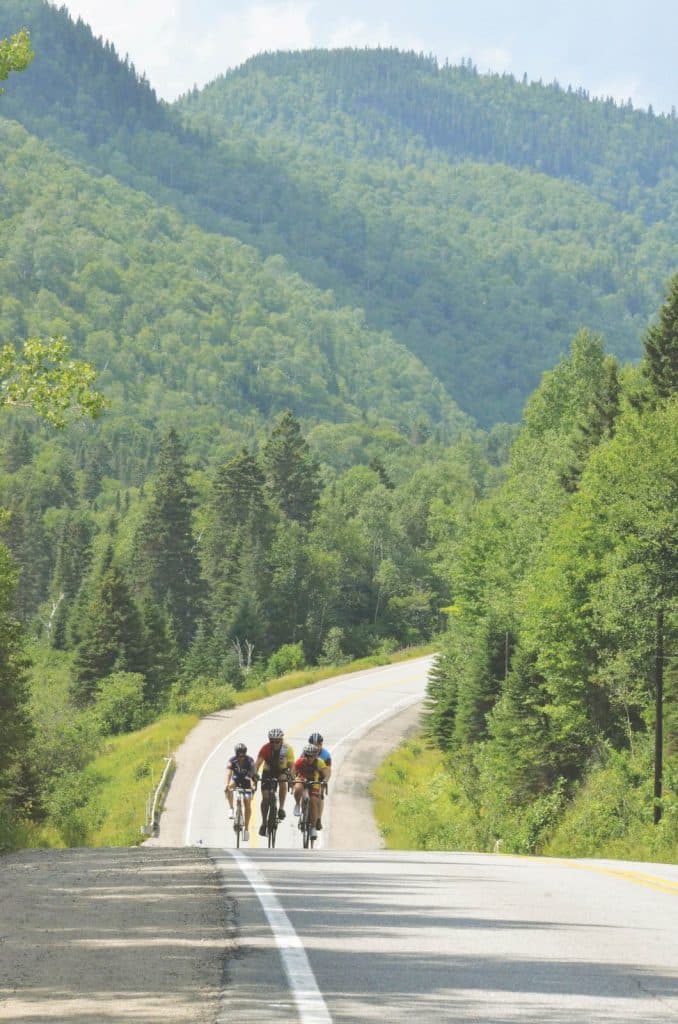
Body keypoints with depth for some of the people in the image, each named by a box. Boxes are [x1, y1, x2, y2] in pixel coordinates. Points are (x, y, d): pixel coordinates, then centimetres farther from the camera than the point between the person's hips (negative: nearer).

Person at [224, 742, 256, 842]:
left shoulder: (250, 761, -28)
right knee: (229, 788, -34)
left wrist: (253, 785, -57)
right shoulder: (231, 761, -27)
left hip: (246, 781, -1)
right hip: (236, 778, 1)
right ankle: (231, 809, -25)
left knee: (247, 803, -11)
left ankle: (246, 828, -2)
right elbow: (228, 773, -39)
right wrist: (227, 785, -56)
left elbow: (252, 774, -40)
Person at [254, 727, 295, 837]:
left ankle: (281, 808, -19)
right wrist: (255, 774, -49)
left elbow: (291, 764, -27)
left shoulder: (287, 748, -24)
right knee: (265, 797, -9)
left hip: (281, 771, 0)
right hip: (268, 772, 0)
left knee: (283, 781, -33)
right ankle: (264, 823, 3)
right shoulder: (266, 748, -25)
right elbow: (258, 762, -32)